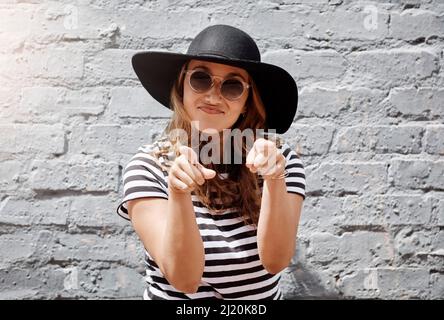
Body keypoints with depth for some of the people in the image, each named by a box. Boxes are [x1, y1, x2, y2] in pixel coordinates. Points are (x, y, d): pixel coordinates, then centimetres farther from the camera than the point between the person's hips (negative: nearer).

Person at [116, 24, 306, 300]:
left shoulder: (281, 158, -10)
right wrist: (178, 193, -33)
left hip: (264, 296, 1)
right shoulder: (148, 166, -14)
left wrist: (275, 181, -31)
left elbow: (276, 261, -18)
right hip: (174, 295, 0)